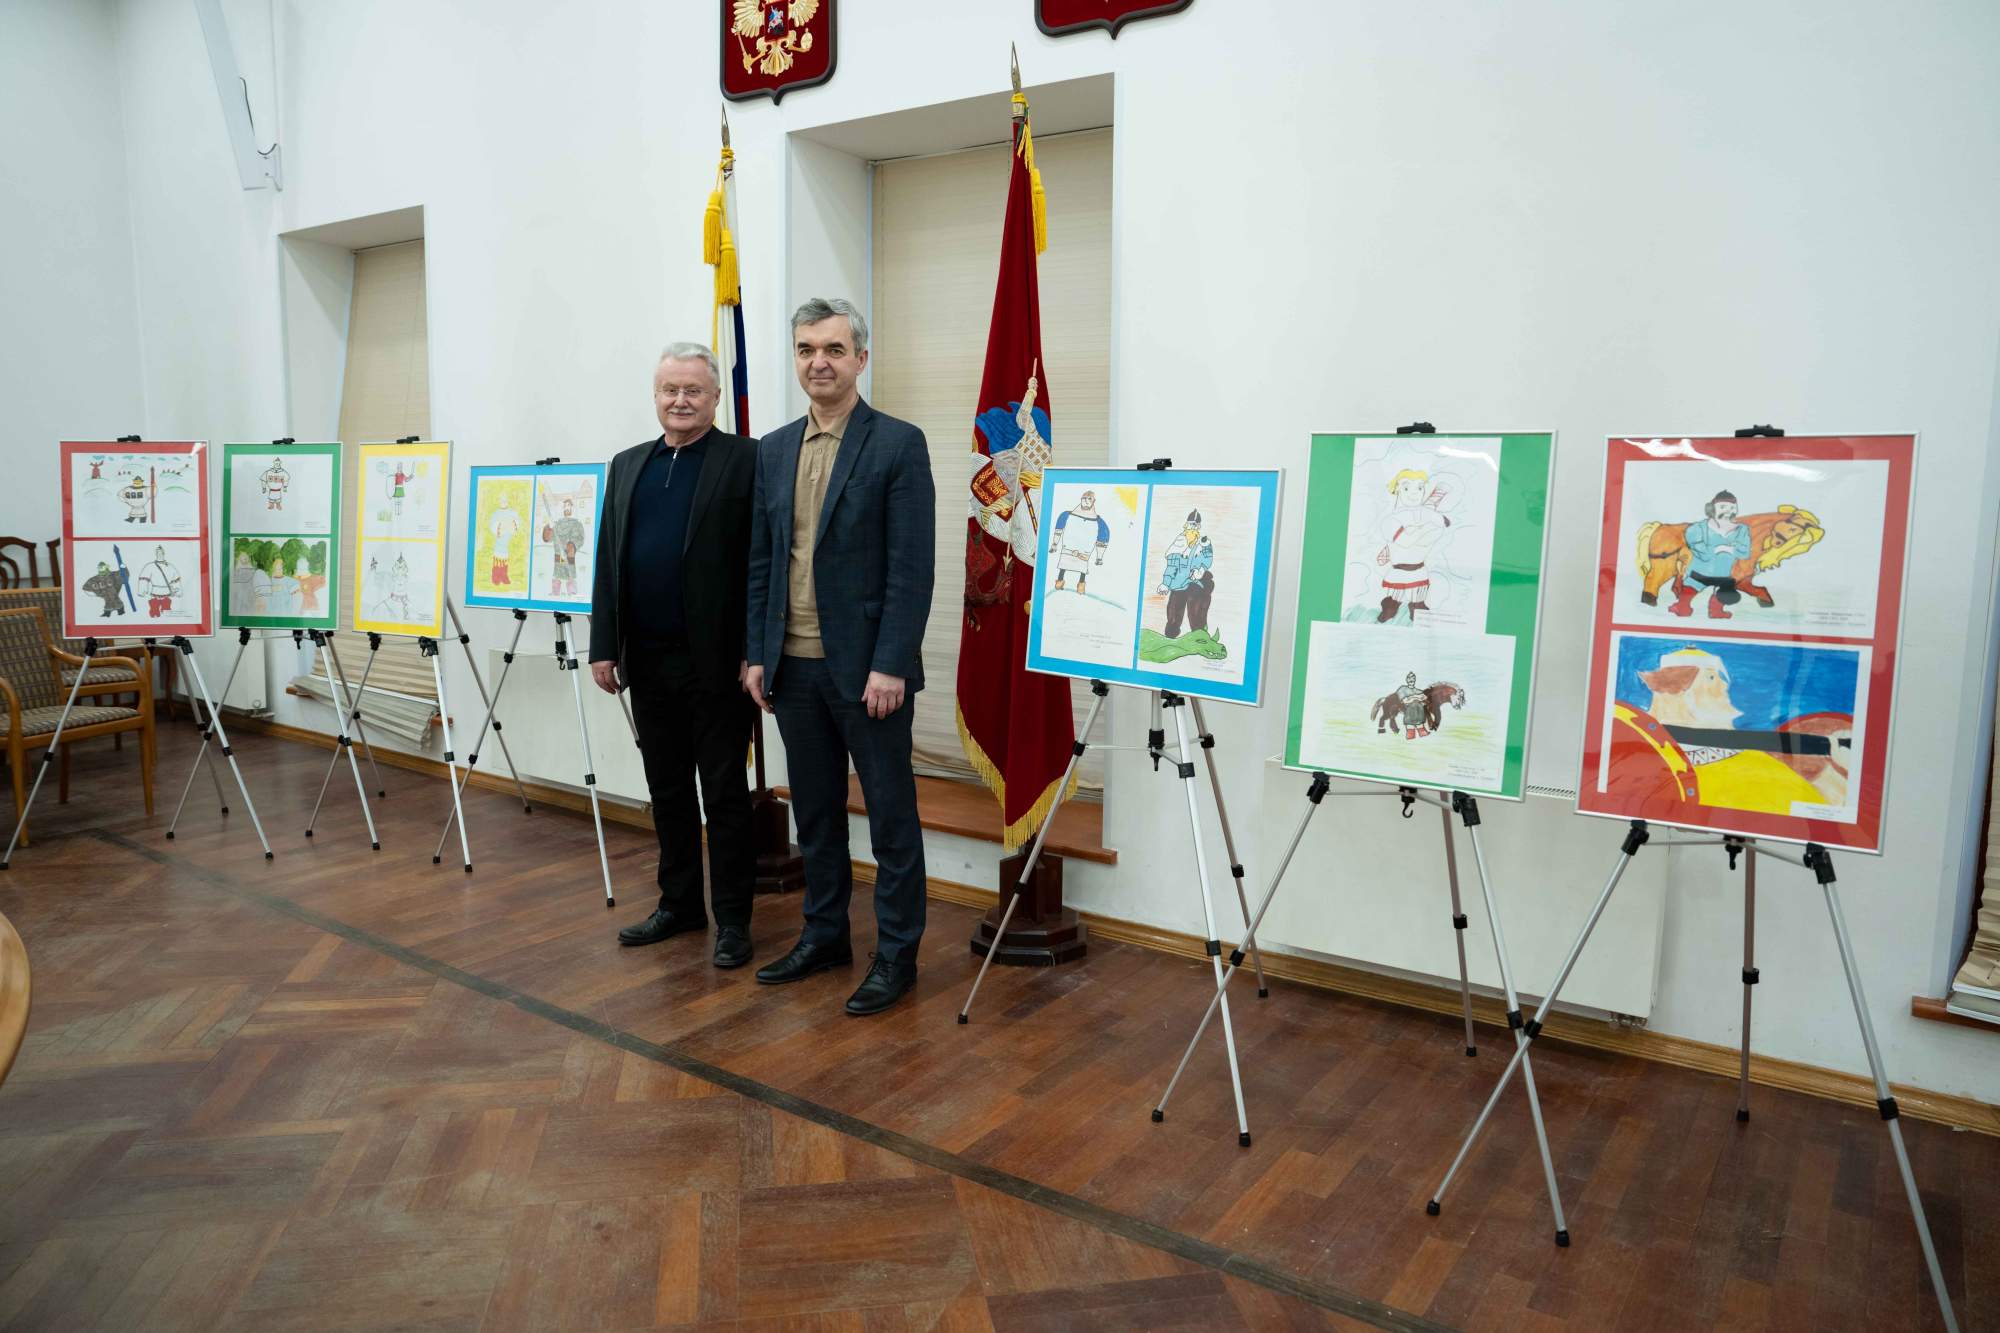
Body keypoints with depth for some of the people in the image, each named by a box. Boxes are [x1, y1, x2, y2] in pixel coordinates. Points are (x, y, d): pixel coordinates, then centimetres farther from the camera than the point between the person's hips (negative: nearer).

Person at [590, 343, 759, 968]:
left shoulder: (745, 459, -4)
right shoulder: (628, 465, 13)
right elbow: (607, 561, 13)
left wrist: (755, 654, -13)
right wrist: (604, 646, 7)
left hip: (716, 660, -5)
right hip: (648, 661, 6)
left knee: (724, 793, 4)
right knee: (667, 789, 15)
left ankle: (731, 918, 15)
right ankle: (679, 903, 28)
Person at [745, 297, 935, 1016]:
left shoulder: (899, 444, -6)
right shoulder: (773, 450, 11)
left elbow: (912, 568, -11)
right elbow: (759, 562, 13)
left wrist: (889, 666, -16)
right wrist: (756, 654, 7)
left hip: (867, 668, -5)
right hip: (793, 666, 6)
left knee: (891, 814, 5)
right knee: (814, 813, 16)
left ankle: (897, 954, 17)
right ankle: (824, 935, 31)